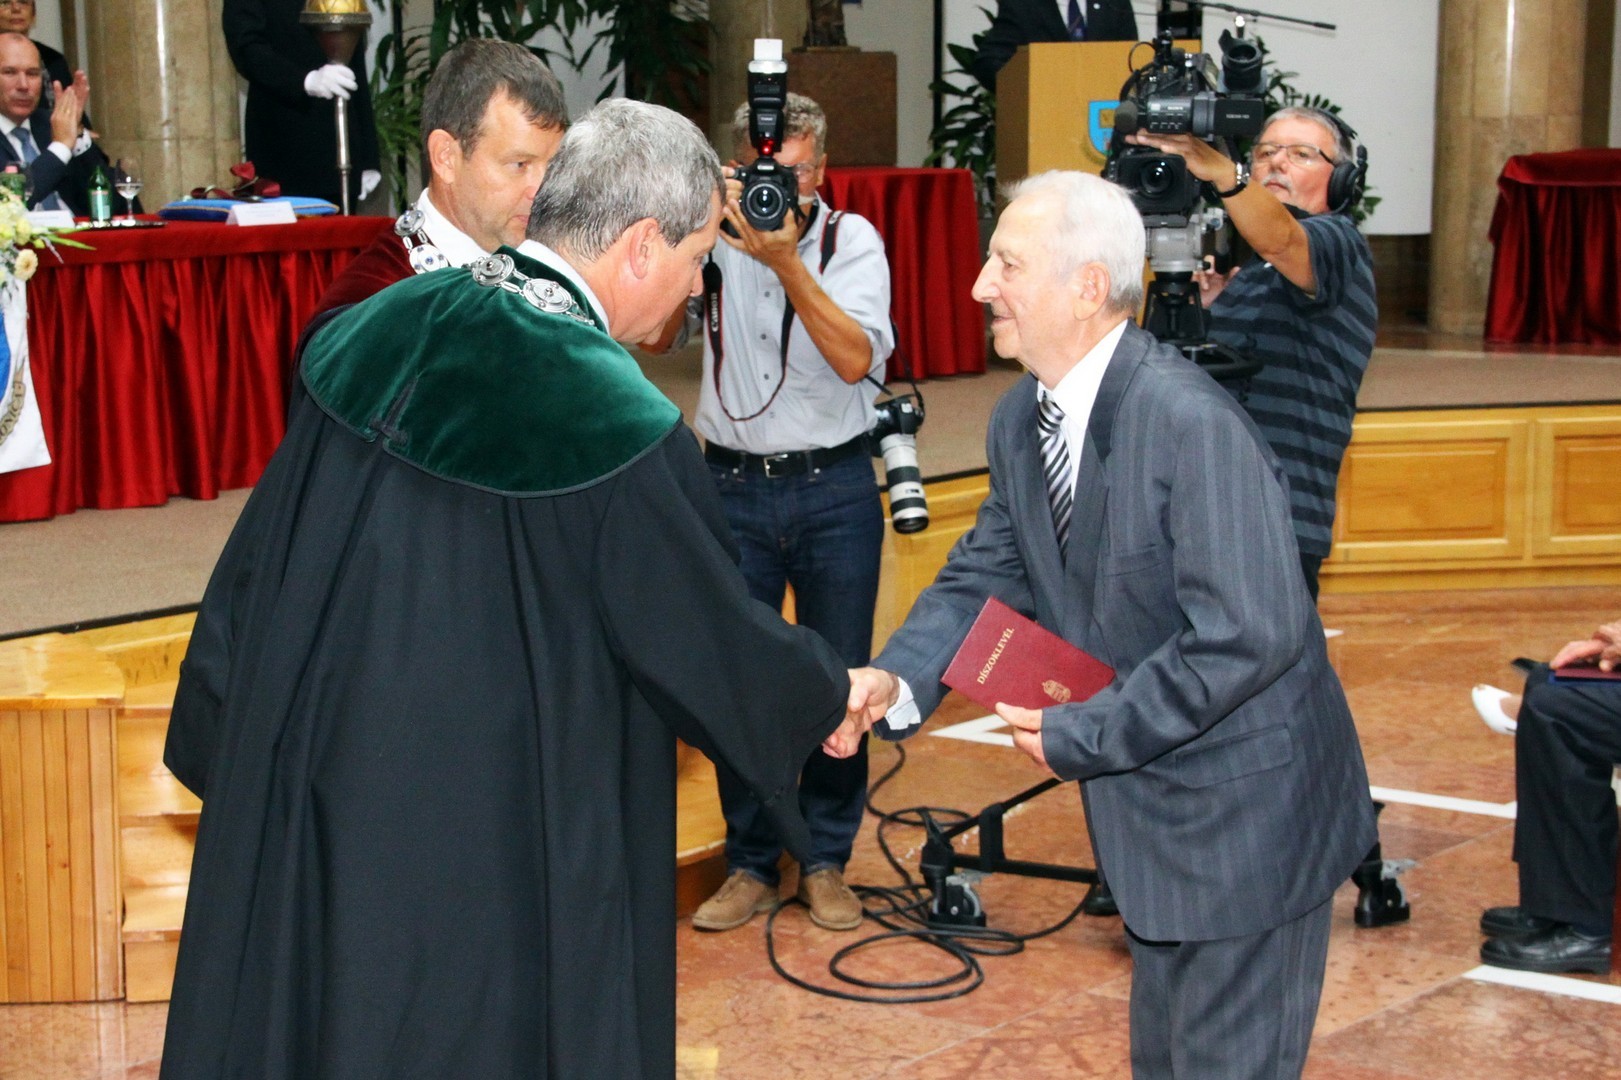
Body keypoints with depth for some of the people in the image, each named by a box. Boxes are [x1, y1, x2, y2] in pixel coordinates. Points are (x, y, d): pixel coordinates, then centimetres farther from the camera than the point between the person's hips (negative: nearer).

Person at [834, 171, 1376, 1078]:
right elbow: (988, 574, 6)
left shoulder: (1191, 423, -28)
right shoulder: (1022, 418, 0)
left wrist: (1079, 735, -23)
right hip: (1146, 801, 9)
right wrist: (896, 678, -14)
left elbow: (1248, 635, -31)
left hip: (1245, 812, -8)